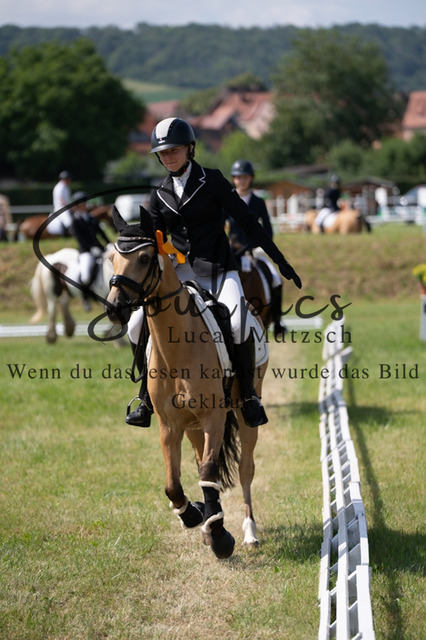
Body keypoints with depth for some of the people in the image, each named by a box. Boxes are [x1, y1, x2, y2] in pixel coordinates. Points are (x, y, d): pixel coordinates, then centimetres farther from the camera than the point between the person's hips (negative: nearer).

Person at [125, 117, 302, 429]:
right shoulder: (160, 194, 9)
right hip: (180, 273, 4)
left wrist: (281, 261, -4)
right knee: (138, 325, -12)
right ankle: (148, 398, 3)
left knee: (238, 324, -30)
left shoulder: (212, 181, -3)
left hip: (218, 270, -4)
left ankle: (249, 396, -10)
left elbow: (248, 221, -3)